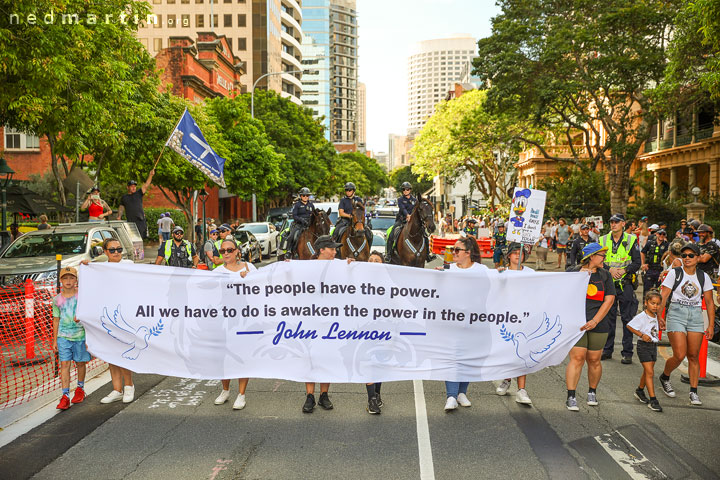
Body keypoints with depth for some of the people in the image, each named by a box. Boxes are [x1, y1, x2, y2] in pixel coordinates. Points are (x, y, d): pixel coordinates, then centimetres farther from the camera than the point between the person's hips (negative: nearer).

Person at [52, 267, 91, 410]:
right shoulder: (57, 299, 4)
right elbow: (56, 320, 10)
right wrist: (54, 340, 11)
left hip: (80, 335, -1)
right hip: (63, 336, 1)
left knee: (80, 362, 11)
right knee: (64, 364, -6)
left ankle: (80, 388, 33)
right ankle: (65, 396, -4)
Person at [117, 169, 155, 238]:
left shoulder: (138, 194, 10)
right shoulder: (124, 197, 15)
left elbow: (146, 185, 0)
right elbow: (121, 208, 18)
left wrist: (150, 175, -10)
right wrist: (119, 217, 3)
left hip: (140, 220, -1)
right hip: (130, 221, 1)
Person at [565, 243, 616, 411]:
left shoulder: (605, 275, 10)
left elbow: (609, 300, 4)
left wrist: (595, 321, -7)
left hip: (598, 324, 2)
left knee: (594, 360, 6)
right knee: (577, 358, -9)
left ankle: (592, 392, 29)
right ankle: (571, 397, -4)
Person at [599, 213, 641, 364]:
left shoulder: (631, 240, 1)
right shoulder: (603, 240, 7)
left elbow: (637, 263, -2)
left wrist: (623, 270, -17)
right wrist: (610, 269, -14)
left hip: (626, 285, -2)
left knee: (627, 318, 1)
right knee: (608, 317, 8)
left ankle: (627, 352, 9)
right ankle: (607, 350, 18)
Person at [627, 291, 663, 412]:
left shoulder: (655, 316, 8)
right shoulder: (641, 316, -16)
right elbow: (629, 326, -20)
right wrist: (642, 335, -23)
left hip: (653, 346, 8)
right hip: (644, 346, -8)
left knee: (648, 371, 17)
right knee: (650, 372, -10)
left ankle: (640, 391, 37)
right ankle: (653, 400, -9)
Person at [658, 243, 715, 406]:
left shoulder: (704, 277, 7)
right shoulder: (674, 273, -2)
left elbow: (709, 302, 10)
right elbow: (663, 297, -6)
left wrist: (711, 325, 4)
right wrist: (659, 317, -16)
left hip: (696, 316, 3)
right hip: (676, 314, -3)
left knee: (693, 356, 3)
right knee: (679, 356, -9)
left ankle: (694, 392, 12)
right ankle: (664, 378, 19)